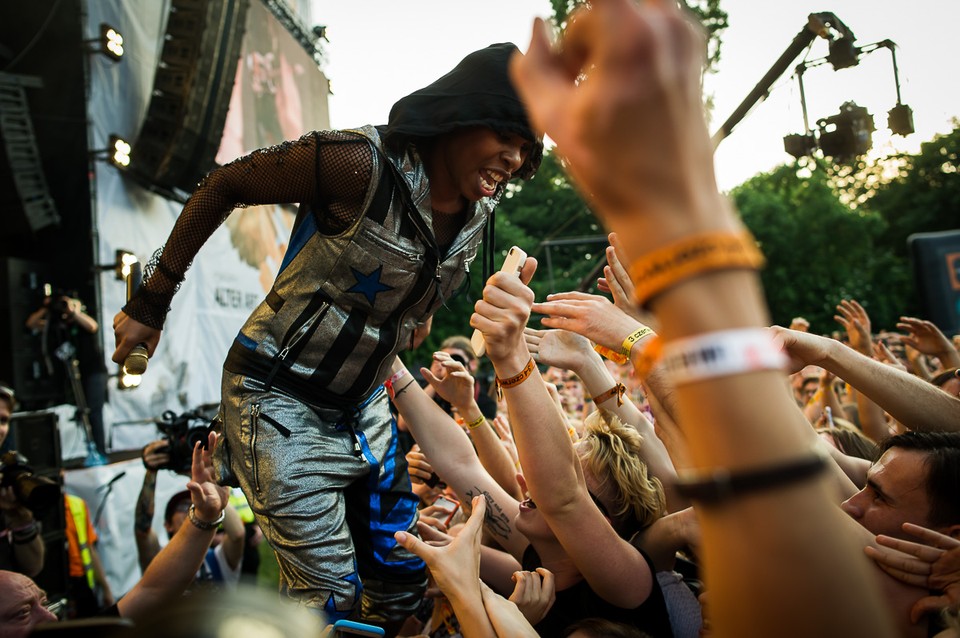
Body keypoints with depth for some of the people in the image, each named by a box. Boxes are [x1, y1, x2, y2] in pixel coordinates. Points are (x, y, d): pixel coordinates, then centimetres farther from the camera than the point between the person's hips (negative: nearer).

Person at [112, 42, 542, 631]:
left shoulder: (483, 206, -4)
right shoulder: (364, 163, -25)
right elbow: (223, 185, -13)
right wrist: (152, 299, -9)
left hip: (365, 405, 7)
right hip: (283, 401, -7)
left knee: (403, 578, 13)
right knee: (331, 594, -7)